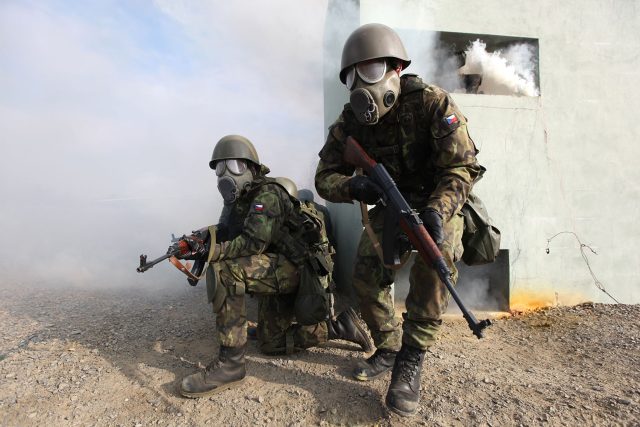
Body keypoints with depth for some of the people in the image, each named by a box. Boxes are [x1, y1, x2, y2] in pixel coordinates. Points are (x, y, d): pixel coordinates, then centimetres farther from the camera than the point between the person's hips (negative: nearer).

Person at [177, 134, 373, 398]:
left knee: (223, 271, -28)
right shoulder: (237, 201, 16)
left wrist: (207, 252, -27)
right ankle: (338, 328, 19)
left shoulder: (266, 194, -14)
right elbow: (225, 238, 10)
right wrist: (200, 244, -8)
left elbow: (253, 243, -25)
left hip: (297, 267, -11)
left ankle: (230, 363, -20)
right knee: (270, 344, 16)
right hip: (283, 275, 11)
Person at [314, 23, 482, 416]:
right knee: (366, 274, -12)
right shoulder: (351, 120, -9)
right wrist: (352, 186, -33)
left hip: (439, 203, -3)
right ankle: (389, 348, 13)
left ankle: (411, 361, -17)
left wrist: (437, 210, -40)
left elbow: (462, 167, -21)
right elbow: (325, 177, -9)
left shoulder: (432, 103, -20)